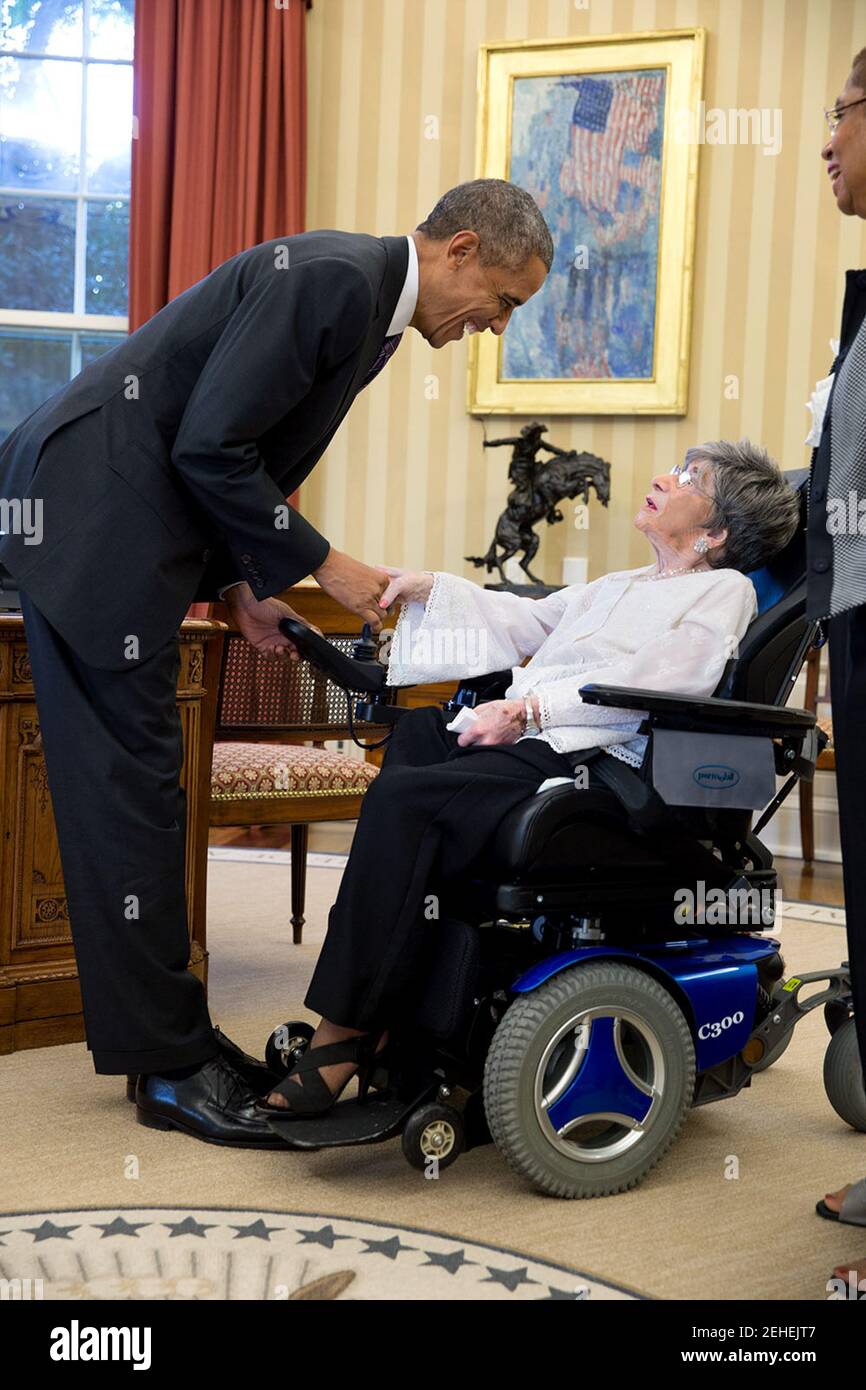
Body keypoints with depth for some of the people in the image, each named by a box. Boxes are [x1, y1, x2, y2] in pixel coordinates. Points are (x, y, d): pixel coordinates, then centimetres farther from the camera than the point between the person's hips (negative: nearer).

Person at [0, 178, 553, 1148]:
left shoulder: (368, 306, 16)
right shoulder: (333, 277, -16)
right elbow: (210, 447, -20)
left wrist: (239, 585, 11)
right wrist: (320, 564, -12)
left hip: (118, 522, 10)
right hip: (93, 513, -10)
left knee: (129, 786, 12)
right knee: (131, 784, -7)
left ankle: (157, 1036, 19)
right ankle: (169, 1067, 0)